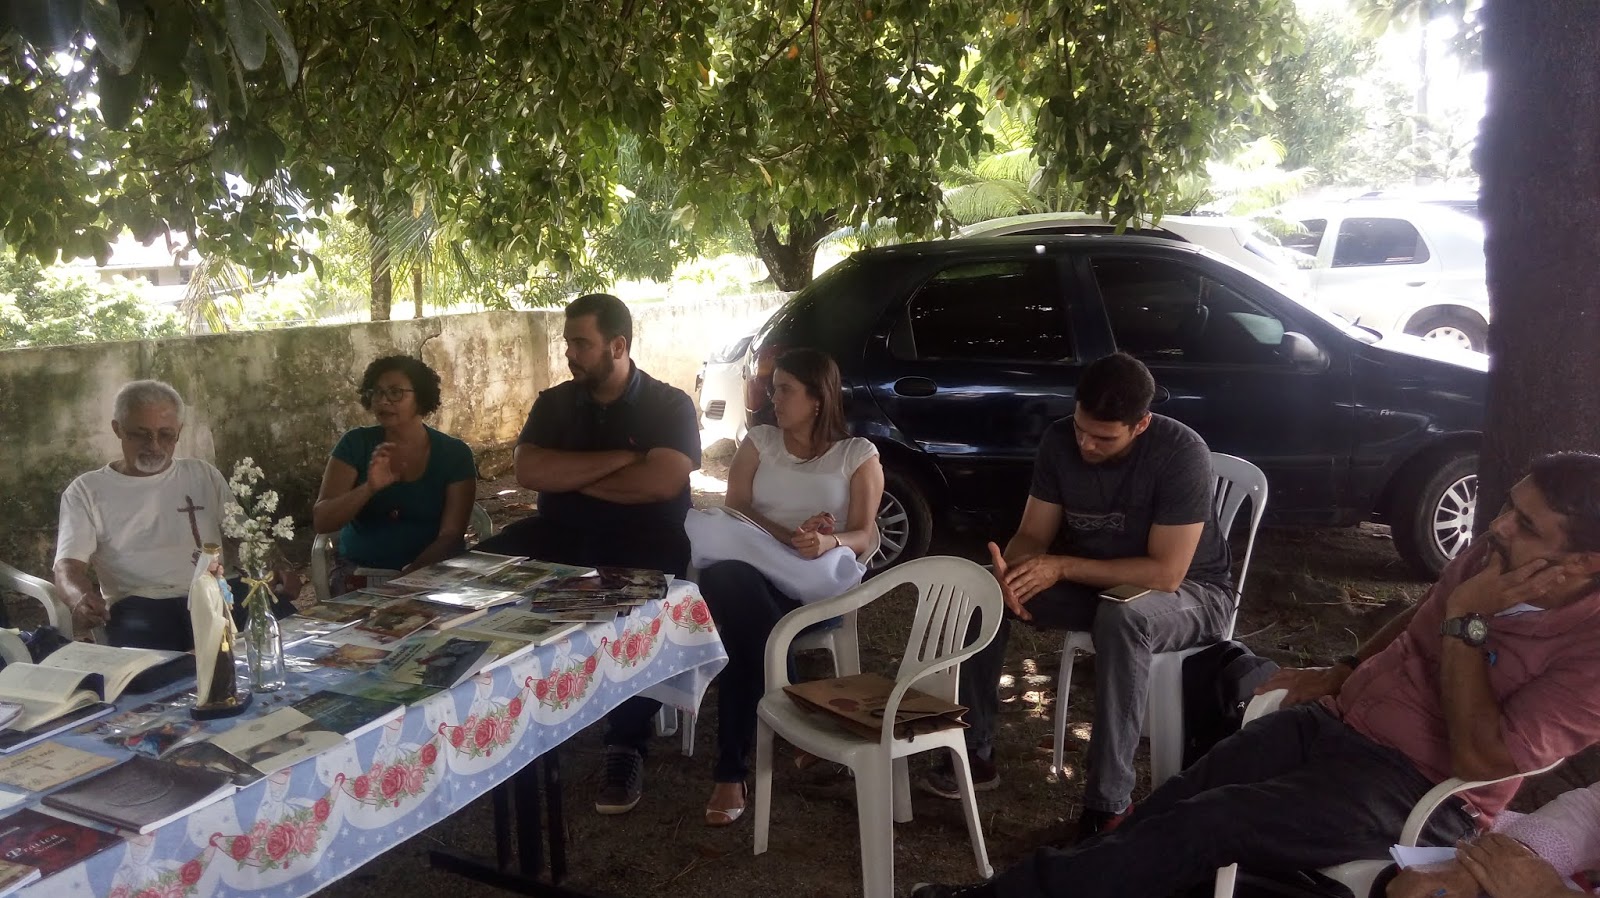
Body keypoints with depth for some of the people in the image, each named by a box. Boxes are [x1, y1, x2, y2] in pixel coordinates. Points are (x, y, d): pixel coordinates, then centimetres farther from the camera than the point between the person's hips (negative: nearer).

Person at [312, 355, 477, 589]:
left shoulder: (454, 454, -2)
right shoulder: (356, 444, 0)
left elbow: (451, 535, -8)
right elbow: (321, 522, -8)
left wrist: (409, 576, -24)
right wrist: (369, 488, -25)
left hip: (433, 572, 0)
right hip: (362, 570, 0)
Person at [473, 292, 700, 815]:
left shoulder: (669, 405, -1)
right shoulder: (554, 403, 11)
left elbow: (660, 482, -18)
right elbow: (528, 472, -6)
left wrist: (570, 475, -6)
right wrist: (617, 459, -13)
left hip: (642, 540, -4)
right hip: (560, 536, 4)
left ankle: (626, 746, -18)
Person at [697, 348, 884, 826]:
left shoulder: (858, 454, 10)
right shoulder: (759, 441, 17)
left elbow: (863, 538, 0)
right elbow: (736, 511, 5)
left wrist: (828, 543, -25)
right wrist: (790, 537, -14)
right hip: (754, 573, 3)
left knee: (738, 627, -37)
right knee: (726, 580, -39)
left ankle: (732, 773, -28)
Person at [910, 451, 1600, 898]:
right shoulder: (1493, 553, 2)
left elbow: (1481, 758, -27)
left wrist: (1466, 621, -26)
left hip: (1417, 792, -8)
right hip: (1337, 719, 8)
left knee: (1208, 823, -22)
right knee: (1176, 800, -10)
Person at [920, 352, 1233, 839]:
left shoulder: (1181, 453, -27)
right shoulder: (1060, 441, -11)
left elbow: (1166, 574, -29)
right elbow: (1033, 536, -6)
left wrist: (1062, 568, -32)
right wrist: (1011, 571, -30)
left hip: (1188, 592, -5)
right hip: (1092, 581, 6)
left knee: (1123, 618, -40)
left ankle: (1108, 803, -31)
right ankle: (975, 753, -5)